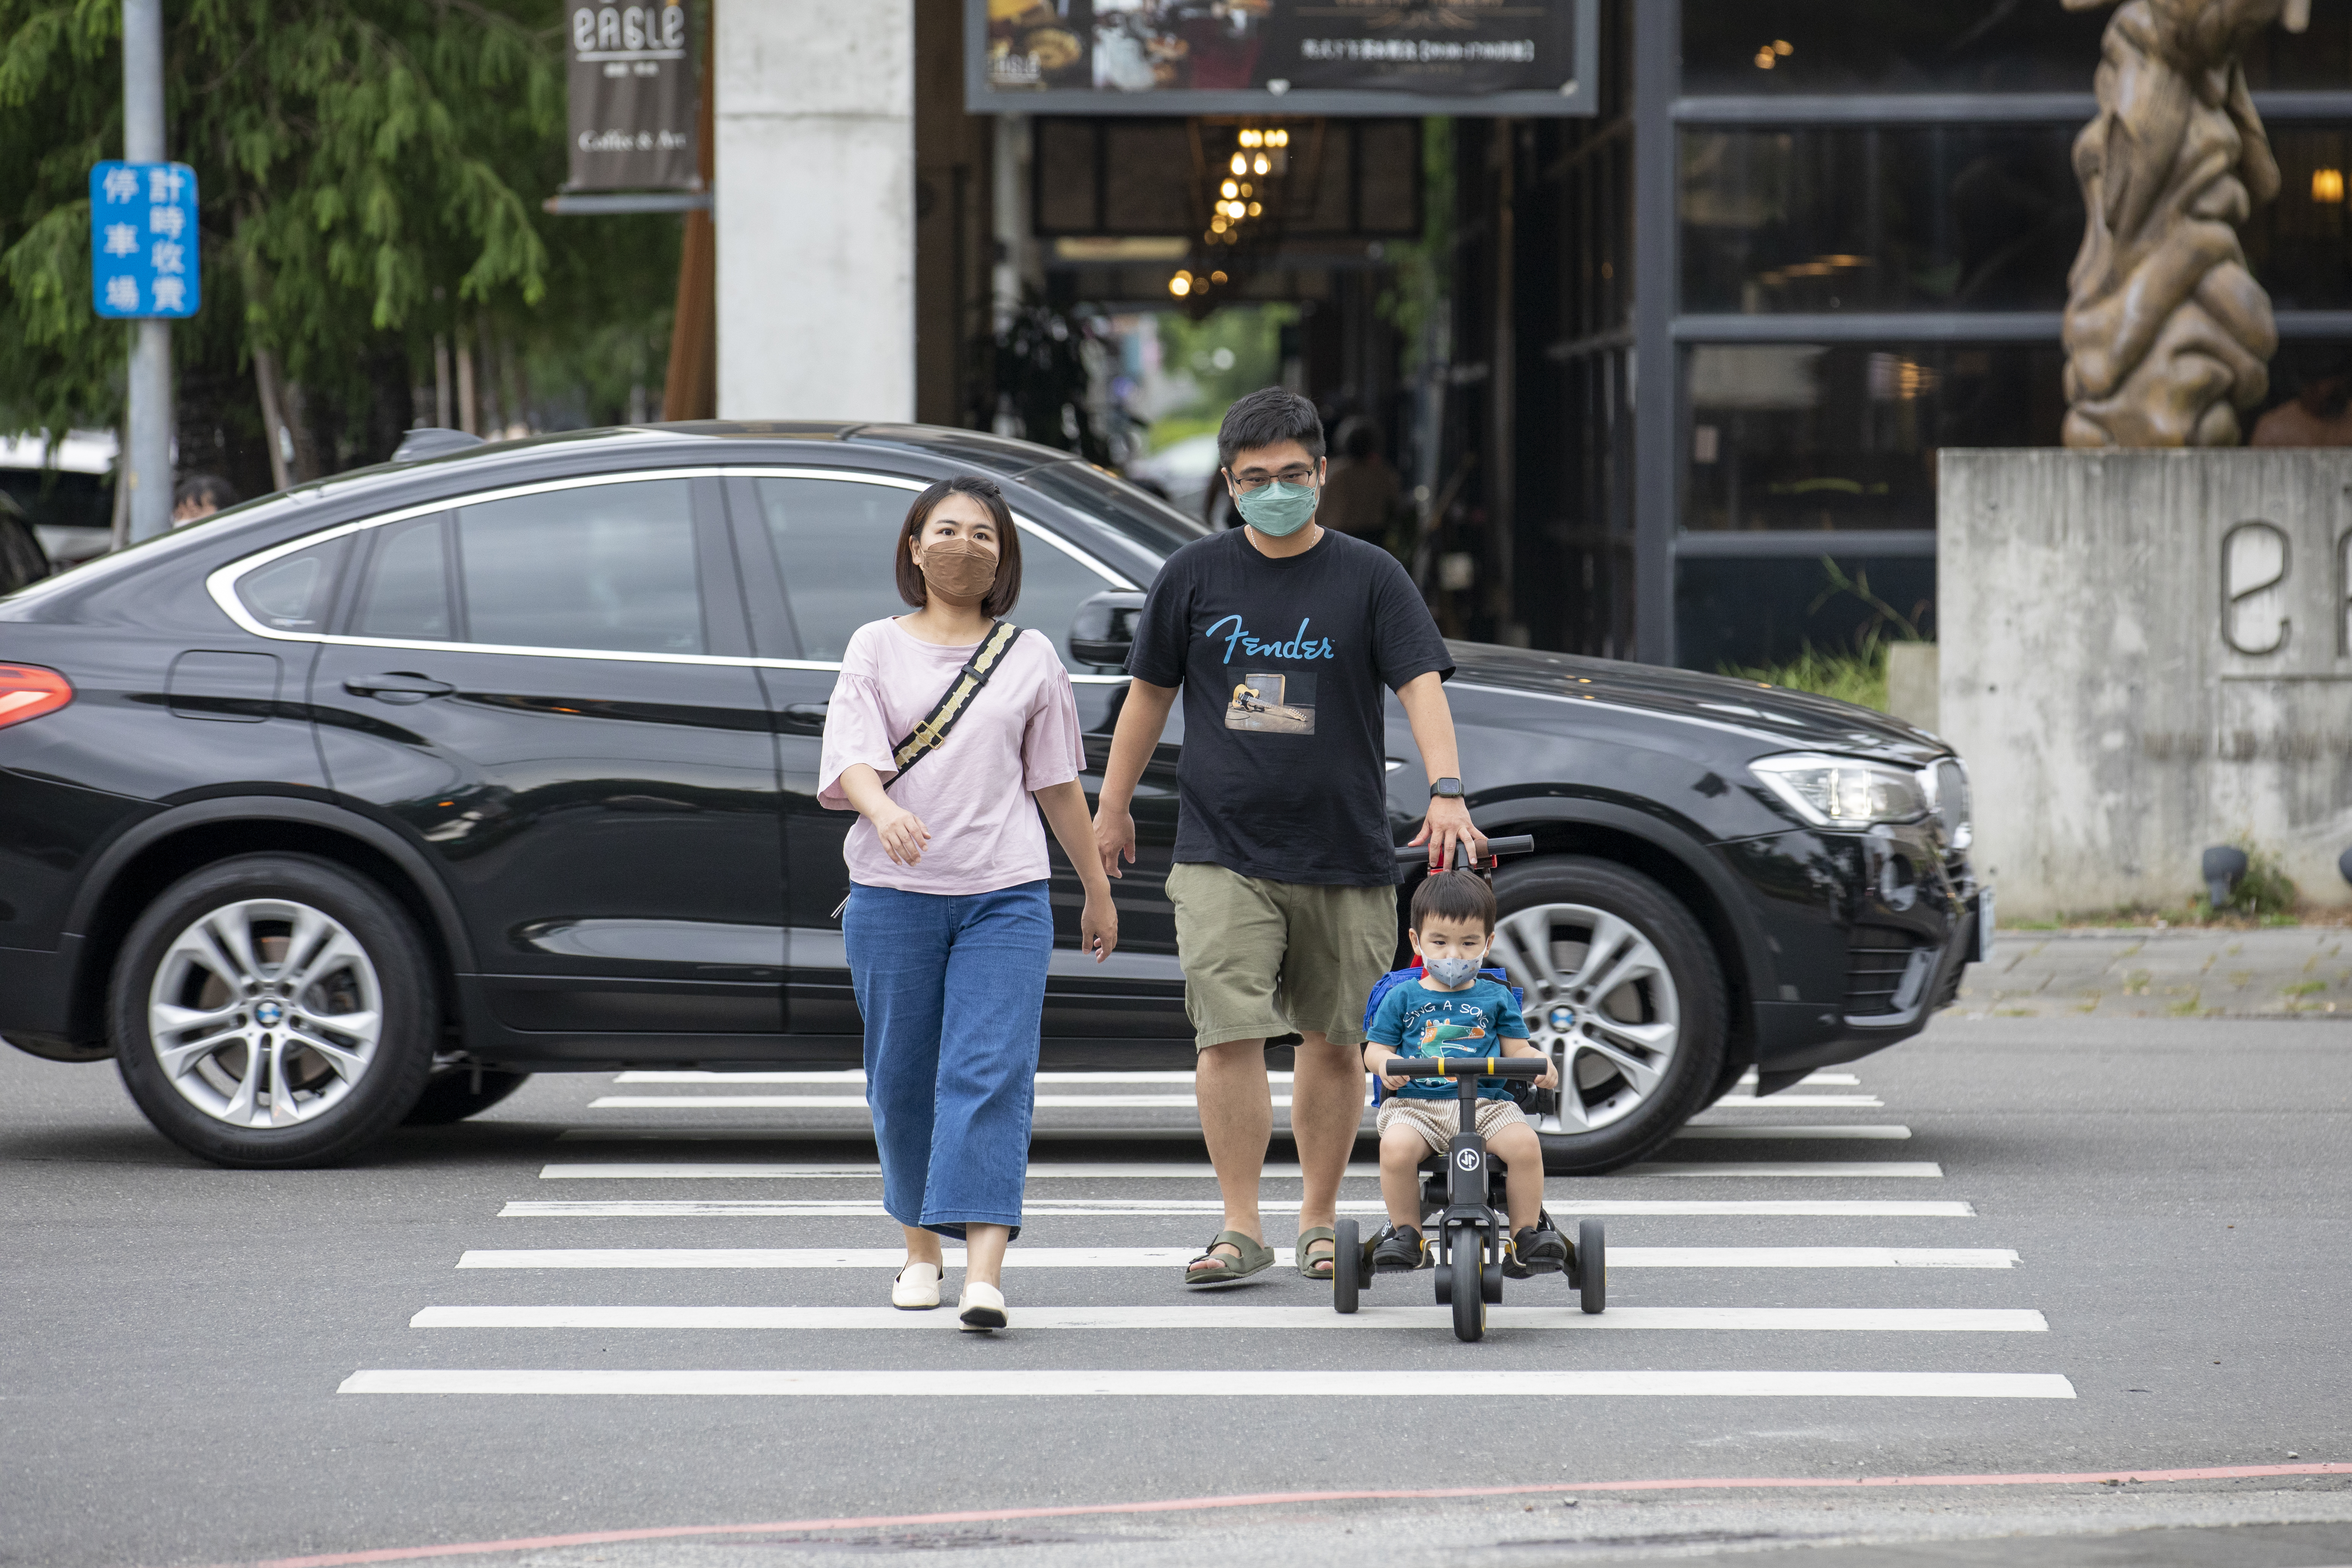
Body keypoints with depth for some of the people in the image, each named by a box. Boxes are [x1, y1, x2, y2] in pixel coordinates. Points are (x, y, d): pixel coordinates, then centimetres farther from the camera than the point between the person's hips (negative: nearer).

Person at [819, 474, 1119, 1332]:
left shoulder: (1030, 657, 10)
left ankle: (984, 1276, -24)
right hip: (893, 896, 1)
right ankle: (921, 1249, 26)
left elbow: (1058, 784, 16)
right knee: (904, 1078, 7)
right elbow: (851, 758, -9)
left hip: (1005, 897, 0)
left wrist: (1098, 892, 19)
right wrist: (884, 811, -31)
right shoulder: (877, 649, 5)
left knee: (991, 1075, -13)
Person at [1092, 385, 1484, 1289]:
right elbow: (1150, 692, 15)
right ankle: (1241, 1229, -7)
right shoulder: (1196, 576, 6)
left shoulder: (1368, 577, 2)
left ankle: (1320, 1222, 20)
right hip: (1222, 854, 0)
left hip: (1345, 858, 0)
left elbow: (1420, 683, -7)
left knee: (1333, 1042, 7)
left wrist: (1446, 791, -22)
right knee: (1230, 1036, -11)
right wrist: (1114, 805, 18)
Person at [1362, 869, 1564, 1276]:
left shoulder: (1496, 997, 16)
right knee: (1396, 1146, -34)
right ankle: (1405, 1231, -14)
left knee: (1524, 1143, -29)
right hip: (1416, 1102, -1)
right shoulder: (1403, 997, 13)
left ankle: (1526, 1235, -14)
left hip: (1487, 1101, 1)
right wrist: (1385, 1063, -13)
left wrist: (1540, 1063, -10)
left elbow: (1517, 1048, 12)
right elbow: (1375, 1048, 11)